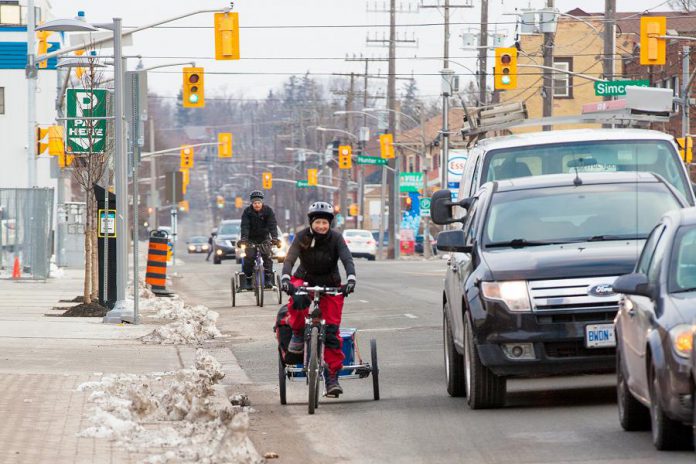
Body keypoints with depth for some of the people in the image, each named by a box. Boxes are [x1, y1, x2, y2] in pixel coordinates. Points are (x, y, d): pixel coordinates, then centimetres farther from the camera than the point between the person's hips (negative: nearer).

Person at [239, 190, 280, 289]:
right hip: (251, 239, 0)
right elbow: (245, 226, -24)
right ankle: (248, 280, -4)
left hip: (264, 238, 0)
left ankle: (268, 279, -8)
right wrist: (243, 239, -40)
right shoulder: (247, 212, -13)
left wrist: (274, 238, -37)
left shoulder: (268, 210, -12)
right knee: (249, 257, -14)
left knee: (267, 256, -15)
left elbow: (272, 225, -21)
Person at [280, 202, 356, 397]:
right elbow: (289, 259, -23)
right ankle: (297, 335, -11)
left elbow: (347, 259, -25)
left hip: (330, 285, 0)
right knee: (298, 299, -37)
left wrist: (351, 279, -44)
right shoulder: (302, 237, -14)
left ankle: (332, 377, -5)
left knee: (332, 331, -9)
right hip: (305, 280, 0)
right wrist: (285, 278, -43)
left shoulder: (336, 238, -14)